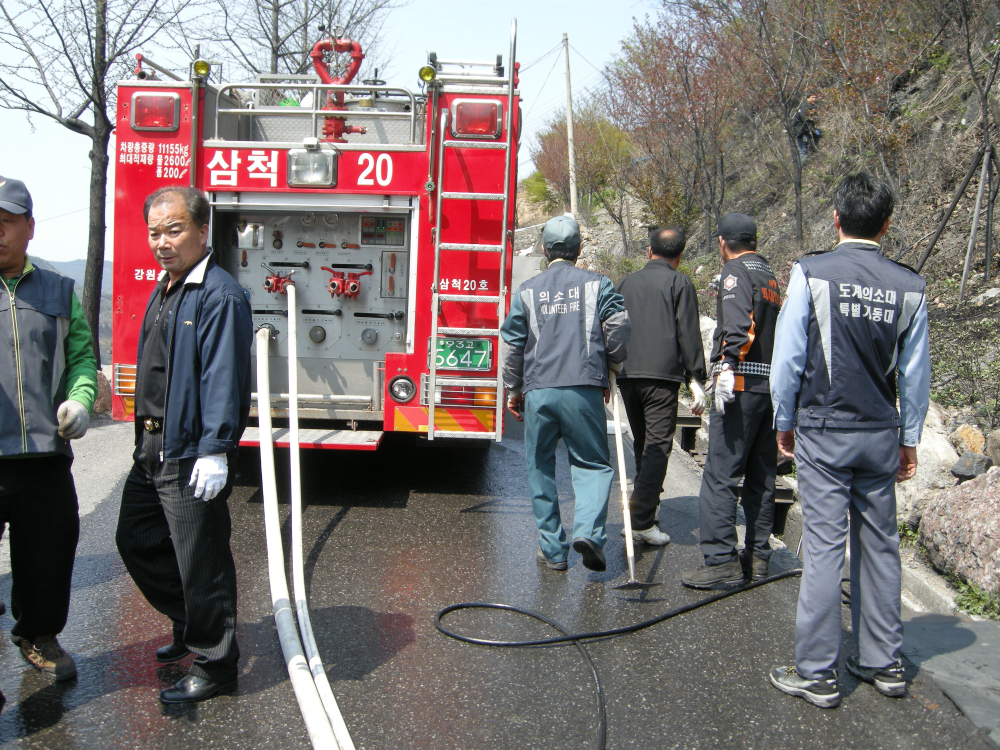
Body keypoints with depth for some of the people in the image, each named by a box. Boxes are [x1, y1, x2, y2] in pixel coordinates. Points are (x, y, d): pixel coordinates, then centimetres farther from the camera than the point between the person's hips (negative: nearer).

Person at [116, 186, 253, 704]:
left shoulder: (219, 295, -16)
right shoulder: (162, 293, 15)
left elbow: (224, 379, -22)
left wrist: (215, 451, -26)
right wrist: (146, 439, 22)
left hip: (190, 455, -10)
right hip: (152, 448, 10)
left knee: (201, 560, 0)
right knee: (136, 541, 21)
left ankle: (215, 664, 15)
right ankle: (192, 624, 39)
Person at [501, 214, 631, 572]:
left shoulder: (528, 290, 10)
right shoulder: (597, 284, 6)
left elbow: (511, 344, 9)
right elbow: (619, 327, -4)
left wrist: (514, 389, 20)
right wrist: (611, 368, 14)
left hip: (538, 392, 1)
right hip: (584, 390, -1)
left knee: (540, 468, 12)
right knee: (592, 464, 9)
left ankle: (552, 549, 13)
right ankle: (588, 529, -13)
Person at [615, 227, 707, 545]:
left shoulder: (626, 282, 17)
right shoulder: (680, 283, 3)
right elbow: (689, 334, -4)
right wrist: (696, 379, -3)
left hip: (627, 375, 5)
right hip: (662, 375, -5)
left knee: (643, 445, 19)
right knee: (657, 447, -5)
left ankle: (642, 508, 25)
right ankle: (642, 522, -11)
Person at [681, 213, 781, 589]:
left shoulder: (735, 271, -4)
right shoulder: (769, 275, 21)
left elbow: (738, 325, -20)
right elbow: (778, 329, 19)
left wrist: (727, 368, -24)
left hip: (742, 384, -9)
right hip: (773, 384, 9)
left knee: (720, 473, -8)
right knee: (761, 476, 12)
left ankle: (722, 561, -9)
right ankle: (757, 556, 17)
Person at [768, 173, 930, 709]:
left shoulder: (812, 274, -9)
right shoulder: (908, 287, 1)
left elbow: (788, 357, -6)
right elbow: (915, 372, 6)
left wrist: (785, 422, 6)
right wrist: (909, 438, 16)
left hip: (823, 431, -4)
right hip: (881, 435, 4)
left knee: (823, 547, -1)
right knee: (879, 546, 13)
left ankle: (816, 674, 6)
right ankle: (883, 664, 24)